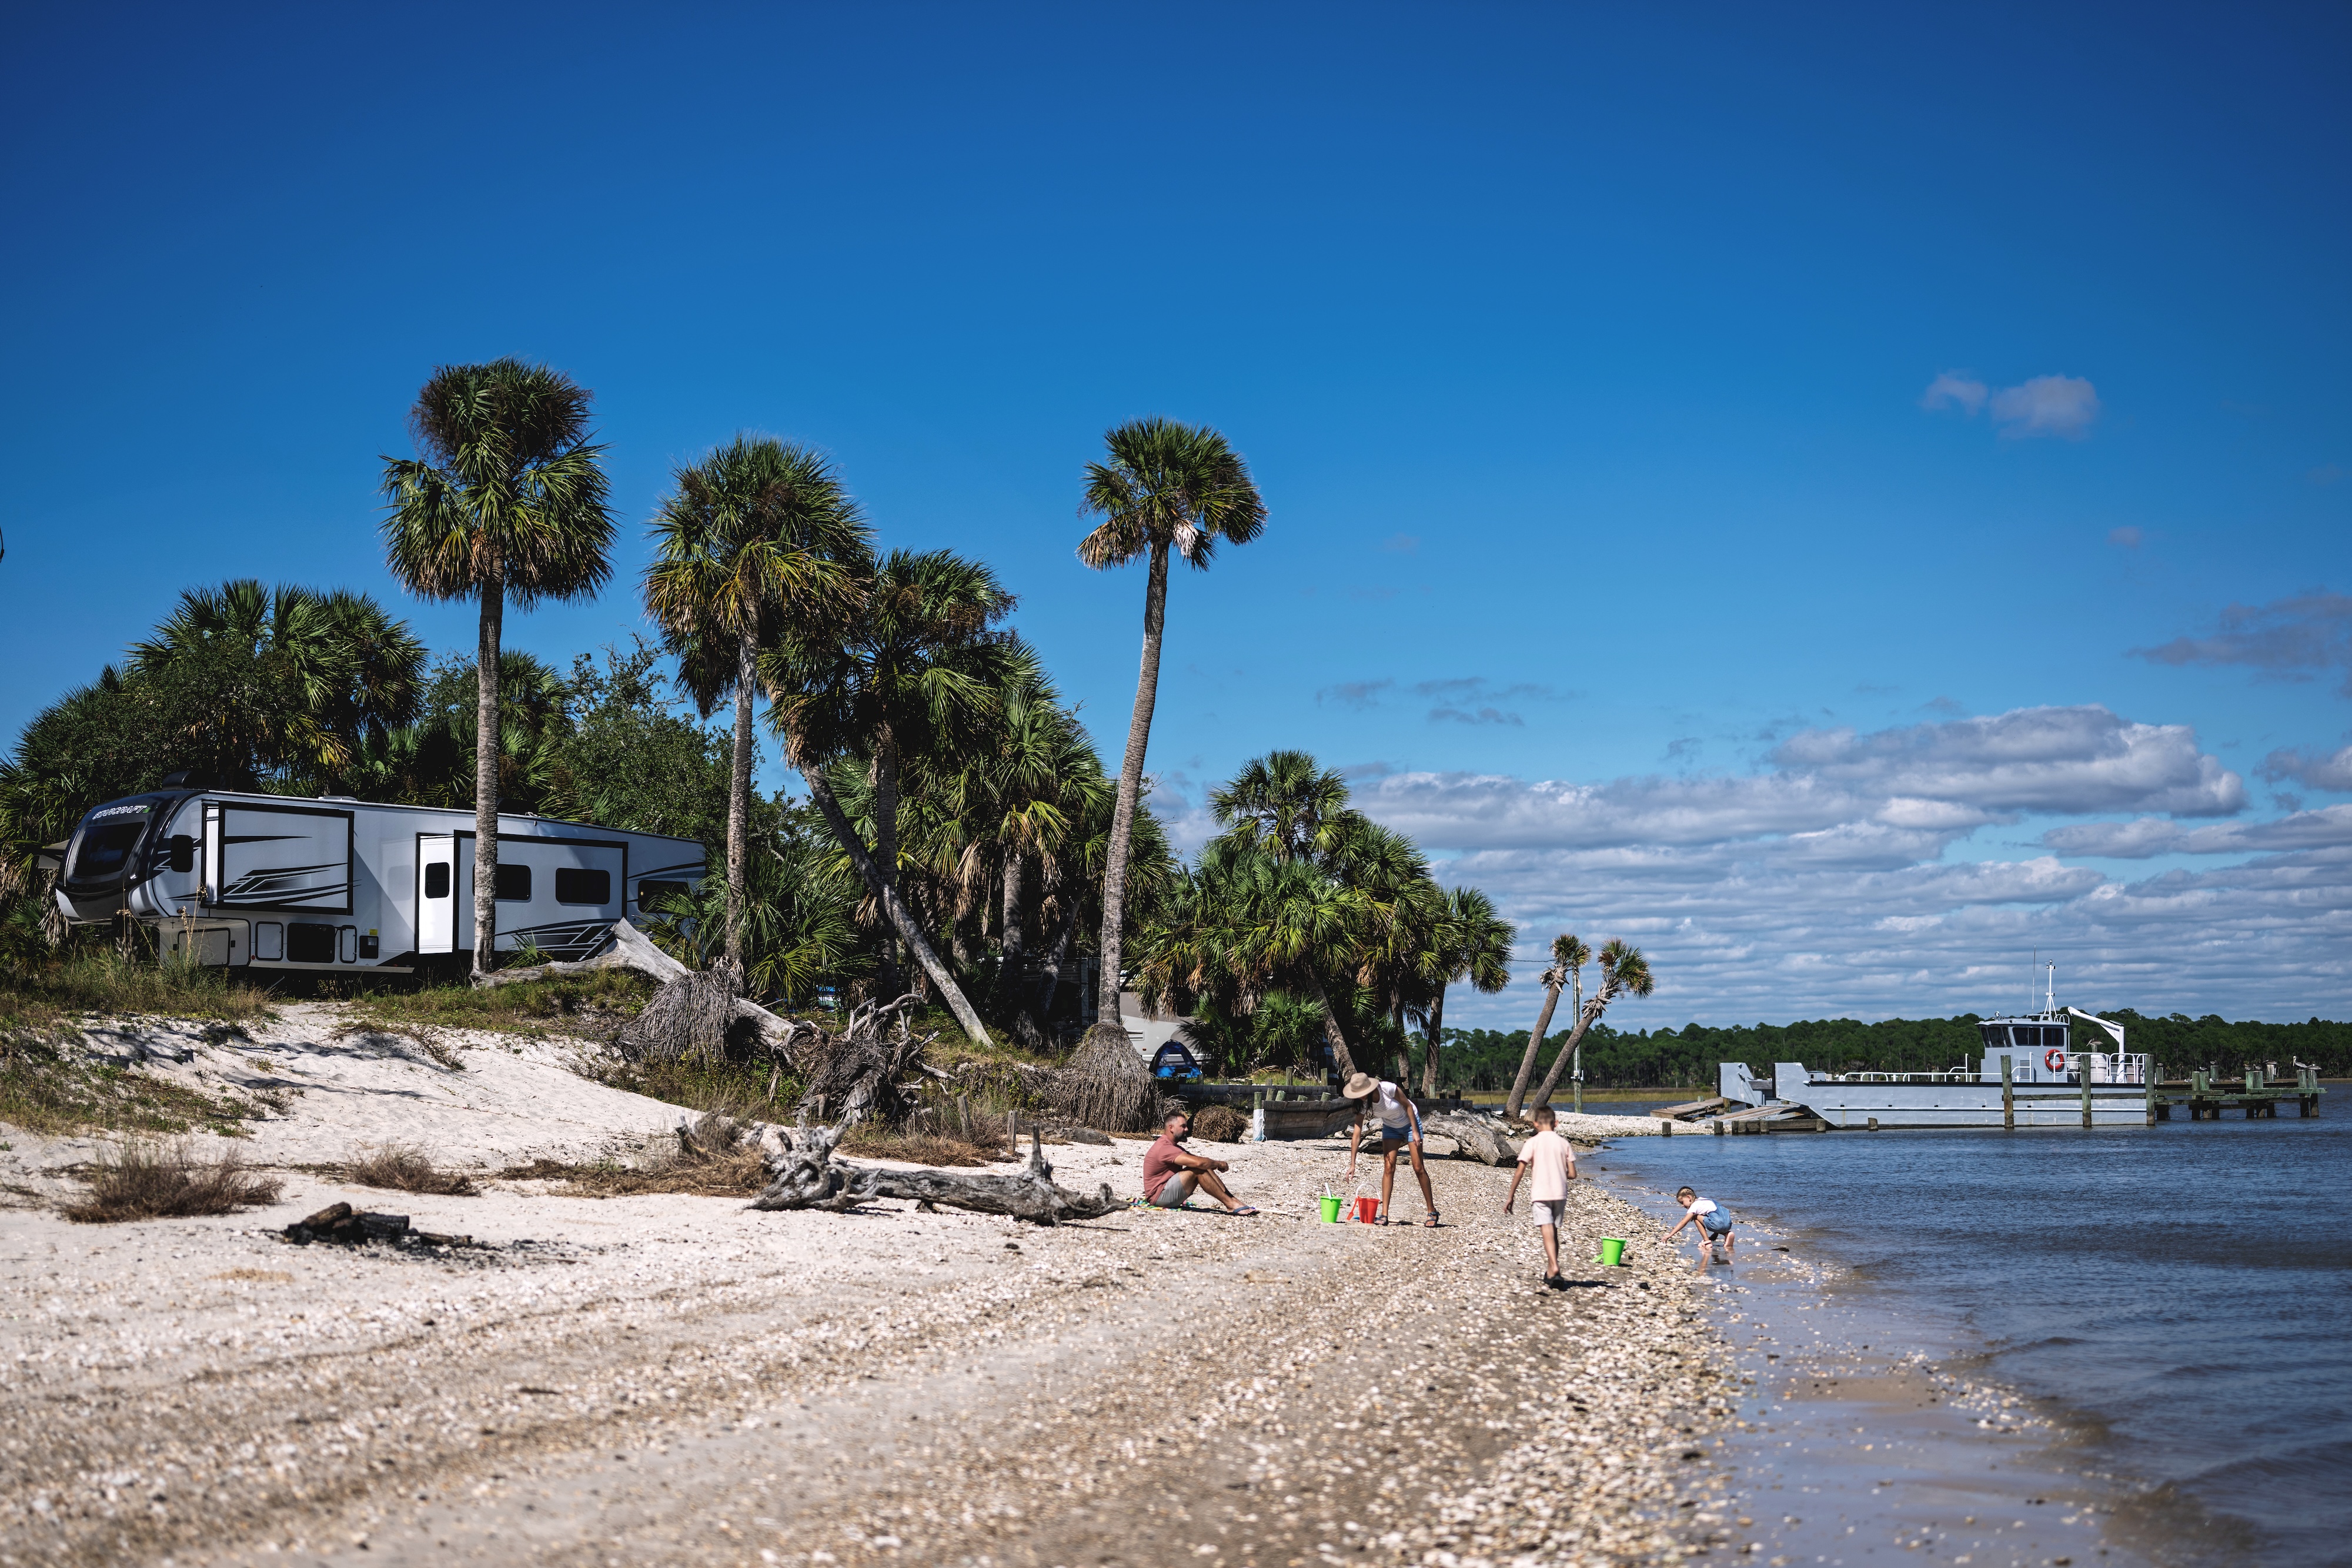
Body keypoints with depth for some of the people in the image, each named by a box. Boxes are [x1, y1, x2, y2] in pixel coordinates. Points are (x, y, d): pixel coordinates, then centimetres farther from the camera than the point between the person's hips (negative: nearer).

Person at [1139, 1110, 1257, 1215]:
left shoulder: (1171, 1146, 16)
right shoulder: (1164, 1148, -20)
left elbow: (1196, 1160, 13)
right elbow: (1198, 1162, -29)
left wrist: (1216, 1164, -8)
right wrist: (1219, 1164, -12)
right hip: (1159, 1197, -10)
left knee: (1206, 1168, 0)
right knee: (1198, 1170, -22)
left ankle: (1234, 1202, -8)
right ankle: (1231, 1205, -20)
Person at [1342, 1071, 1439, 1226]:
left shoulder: (1388, 1088, -33)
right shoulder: (1362, 1103, -20)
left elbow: (1408, 1106, -18)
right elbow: (1356, 1134, -19)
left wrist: (1415, 1132, -18)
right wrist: (1352, 1164, -21)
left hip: (1410, 1122, -3)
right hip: (1391, 1127, 3)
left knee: (1418, 1168, -5)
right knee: (1388, 1168, -10)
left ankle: (1432, 1212, 6)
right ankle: (1384, 1215, -9)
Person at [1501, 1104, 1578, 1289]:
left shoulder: (1532, 1143, -3)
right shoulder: (1564, 1143, 5)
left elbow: (1520, 1172, -5)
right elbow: (1572, 1174, 4)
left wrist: (1511, 1196, 2)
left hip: (1540, 1194, -3)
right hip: (1560, 1193, 3)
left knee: (1548, 1232, -11)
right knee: (1554, 1232, 16)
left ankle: (1554, 1268, -30)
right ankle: (1550, 1273, 22)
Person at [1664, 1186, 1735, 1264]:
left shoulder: (1695, 1206, 3)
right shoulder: (1702, 1200, 26)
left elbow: (1683, 1223, -2)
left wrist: (1670, 1235, -1)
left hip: (1719, 1224, -9)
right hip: (1729, 1224, 9)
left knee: (1696, 1218, 6)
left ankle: (1707, 1242, 1)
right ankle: (1727, 1234, 11)